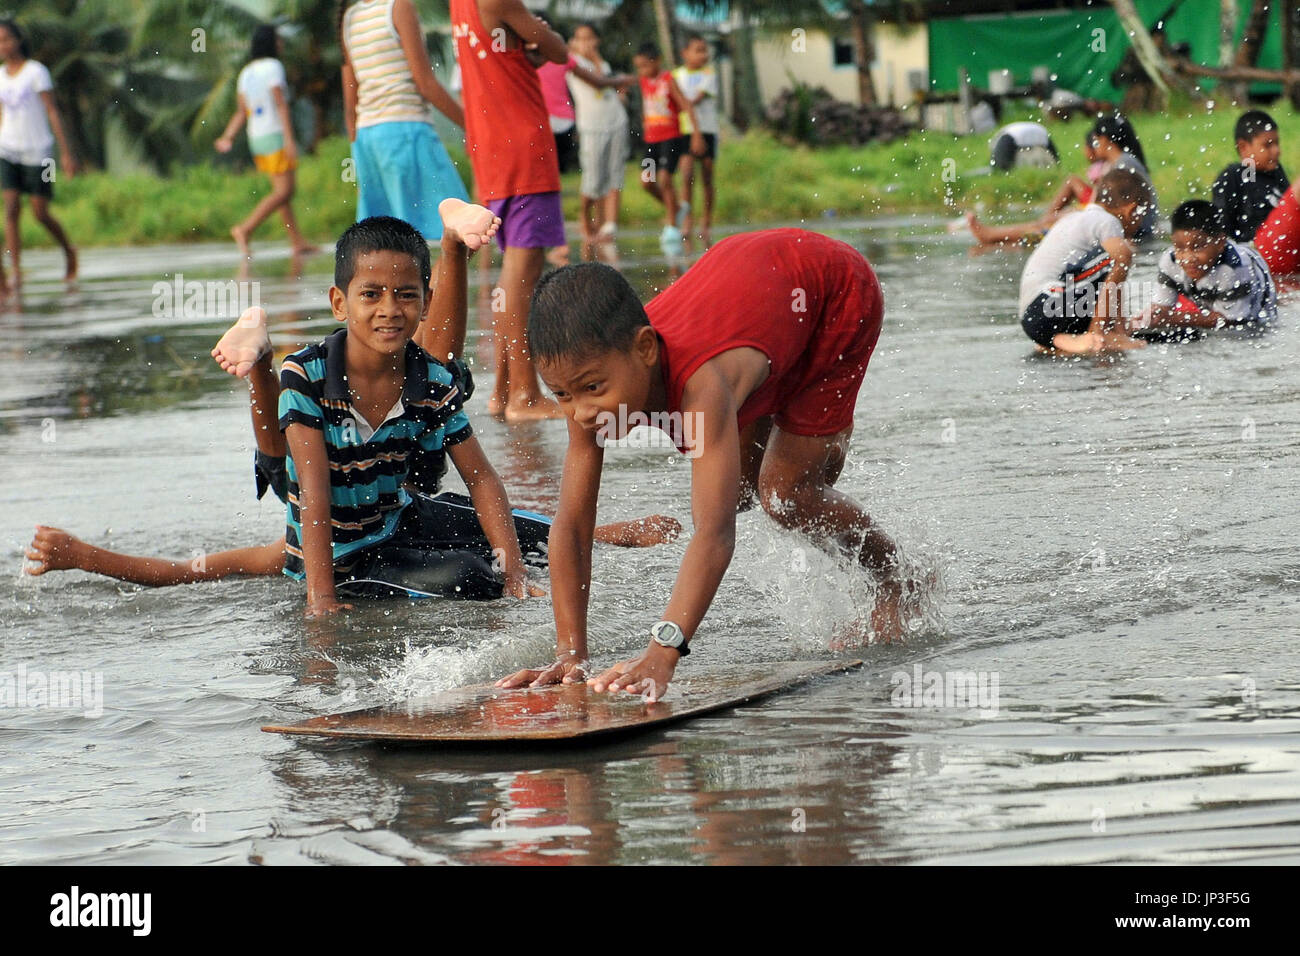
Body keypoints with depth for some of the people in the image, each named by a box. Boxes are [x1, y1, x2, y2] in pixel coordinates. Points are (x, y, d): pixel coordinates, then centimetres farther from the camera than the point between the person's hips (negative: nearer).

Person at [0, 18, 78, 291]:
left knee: (41, 214, -3)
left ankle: (68, 250, 25)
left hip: (37, 152, -4)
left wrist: (66, 153, -12)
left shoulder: (36, 71, -7)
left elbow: (53, 112, -8)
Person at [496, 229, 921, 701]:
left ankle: (895, 577, 20)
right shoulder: (594, 371, -30)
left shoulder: (702, 382, -48)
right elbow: (570, 526, -27)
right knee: (736, 489, 12)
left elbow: (715, 535, -57)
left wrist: (662, 654, -68)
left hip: (838, 288, -6)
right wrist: (569, 654, -36)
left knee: (785, 495, -8)